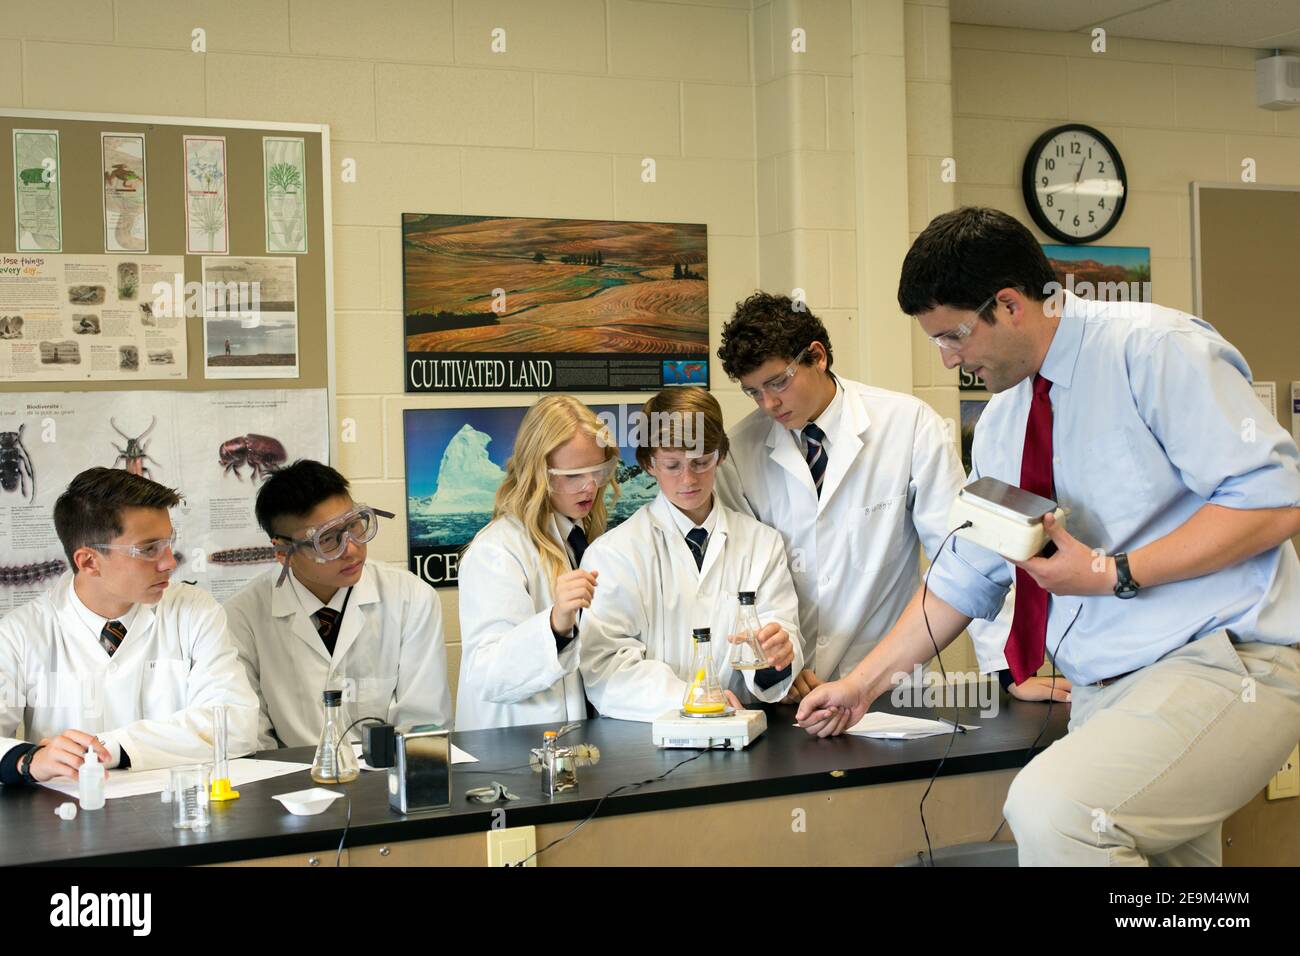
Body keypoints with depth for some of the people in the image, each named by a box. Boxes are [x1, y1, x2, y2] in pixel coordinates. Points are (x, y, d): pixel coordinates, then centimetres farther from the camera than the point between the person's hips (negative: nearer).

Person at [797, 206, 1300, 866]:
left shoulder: (1152, 348, -11)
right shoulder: (999, 425, 14)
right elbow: (963, 580, 22)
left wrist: (1114, 576, -19)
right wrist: (862, 684, 20)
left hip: (1220, 666, -8)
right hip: (1104, 692, 8)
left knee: (1050, 809, -28)